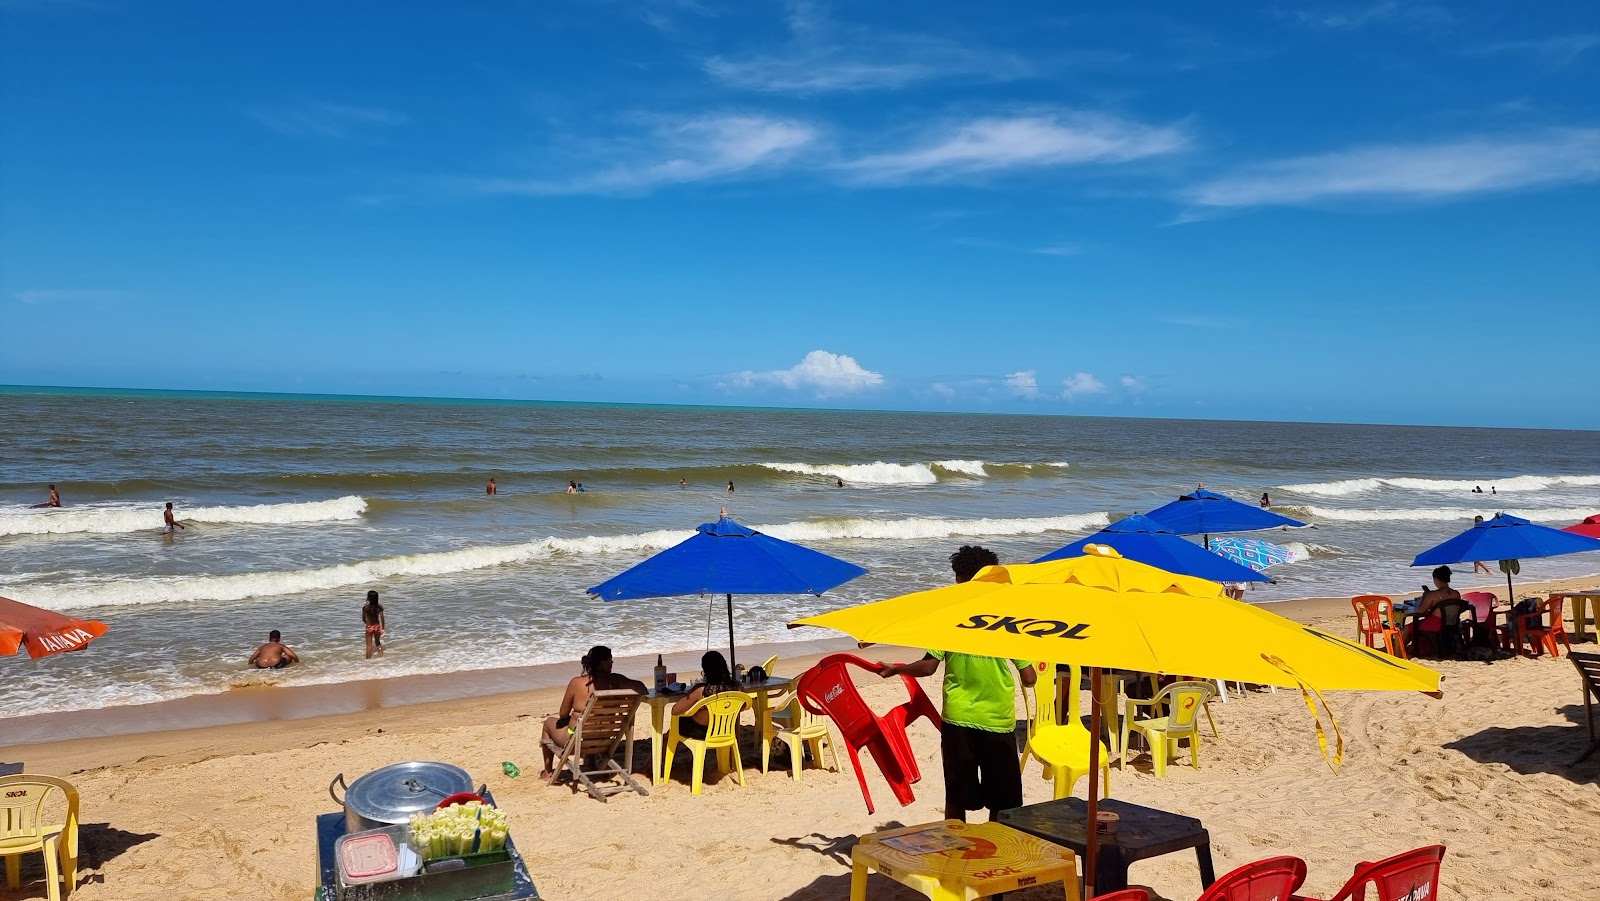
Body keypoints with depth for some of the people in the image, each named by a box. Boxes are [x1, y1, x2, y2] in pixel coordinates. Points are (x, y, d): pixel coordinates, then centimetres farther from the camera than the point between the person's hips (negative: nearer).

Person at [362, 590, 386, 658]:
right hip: (377, 626, 3)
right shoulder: (379, 607, -10)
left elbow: (363, 619, -5)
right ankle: (381, 656, 27)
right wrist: (383, 628, 2)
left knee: (369, 645, 8)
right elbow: (382, 618, -8)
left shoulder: (365, 608, -17)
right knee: (378, 642, 25)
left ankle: (368, 659, 14)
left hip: (369, 627, -3)